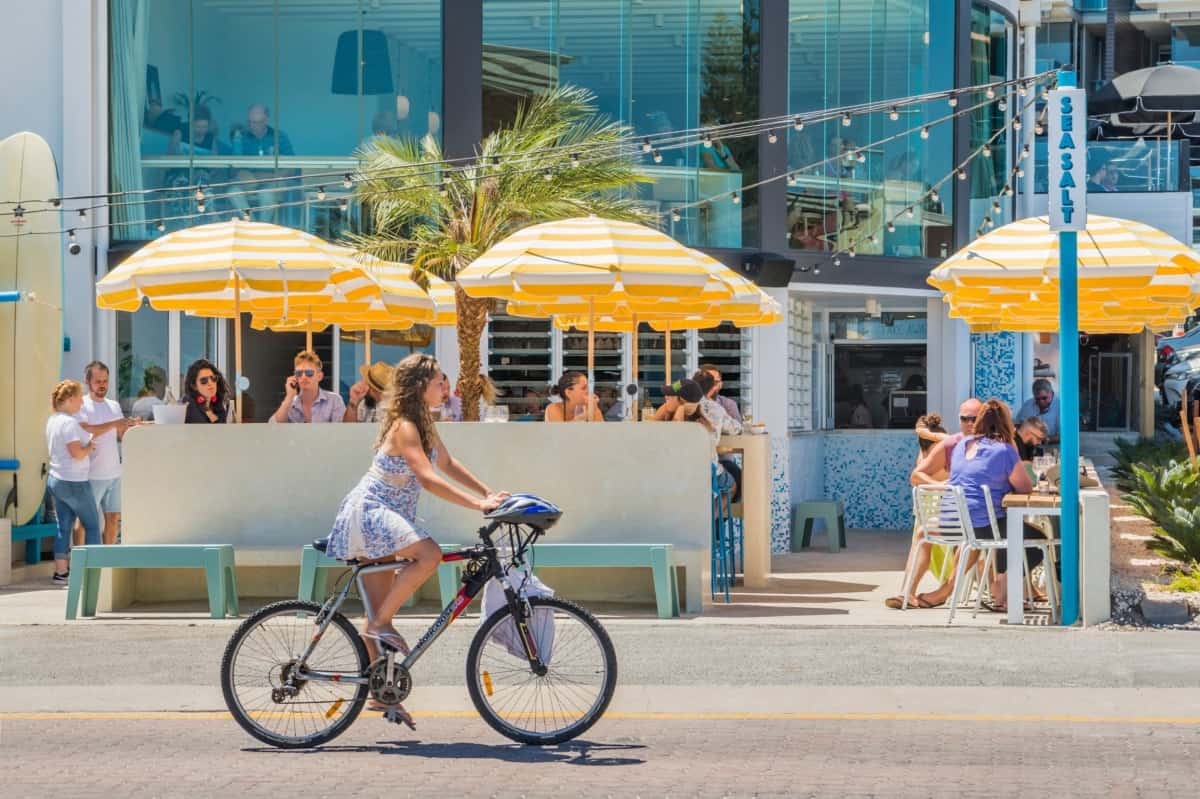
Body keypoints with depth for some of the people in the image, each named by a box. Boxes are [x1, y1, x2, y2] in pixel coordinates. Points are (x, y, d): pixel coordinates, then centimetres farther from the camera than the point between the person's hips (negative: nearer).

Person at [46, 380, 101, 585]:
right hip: (74, 482, -8)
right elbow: (77, 453, -25)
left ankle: (60, 572, 8)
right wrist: (90, 447, -5)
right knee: (92, 525, 3)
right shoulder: (69, 422, -18)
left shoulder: (52, 421, 11)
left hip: (55, 480, 8)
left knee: (64, 527, 9)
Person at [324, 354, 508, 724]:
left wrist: (489, 493, 6)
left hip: (384, 517, 10)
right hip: (368, 513, -10)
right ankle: (380, 624, -18)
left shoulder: (422, 424, 10)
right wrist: (478, 504, -33)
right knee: (429, 554, -31)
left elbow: (447, 464, 17)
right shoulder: (404, 427, -19)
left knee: (382, 609, 10)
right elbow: (428, 478, -29)